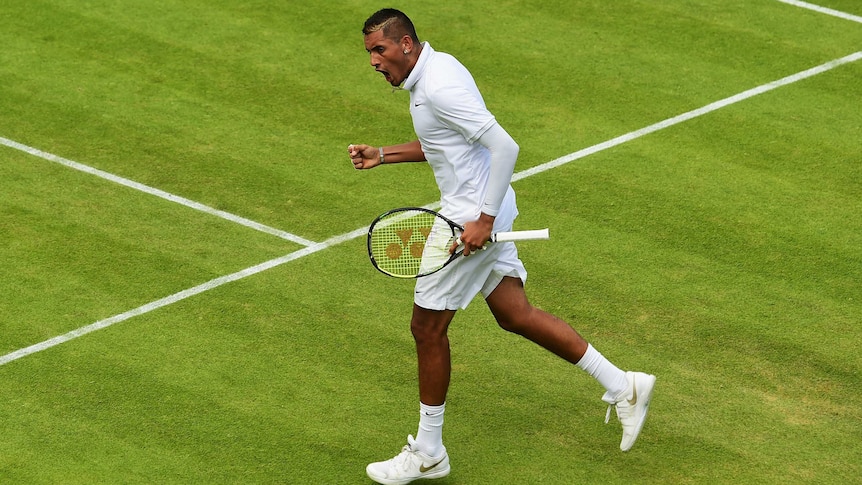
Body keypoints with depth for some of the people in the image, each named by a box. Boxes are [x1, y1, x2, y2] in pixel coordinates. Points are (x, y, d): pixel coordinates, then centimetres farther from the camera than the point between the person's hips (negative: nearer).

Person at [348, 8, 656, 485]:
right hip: (475, 211, 10)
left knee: (427, 325, 1)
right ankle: (623, 387, 20)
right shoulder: (430, 71, 10)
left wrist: (484, 221, -26)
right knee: (515, 314, 15)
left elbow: (504, 146, -27)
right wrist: (382, 155, 16)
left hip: (473, 216, -10)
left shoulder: (439, 87, -23)